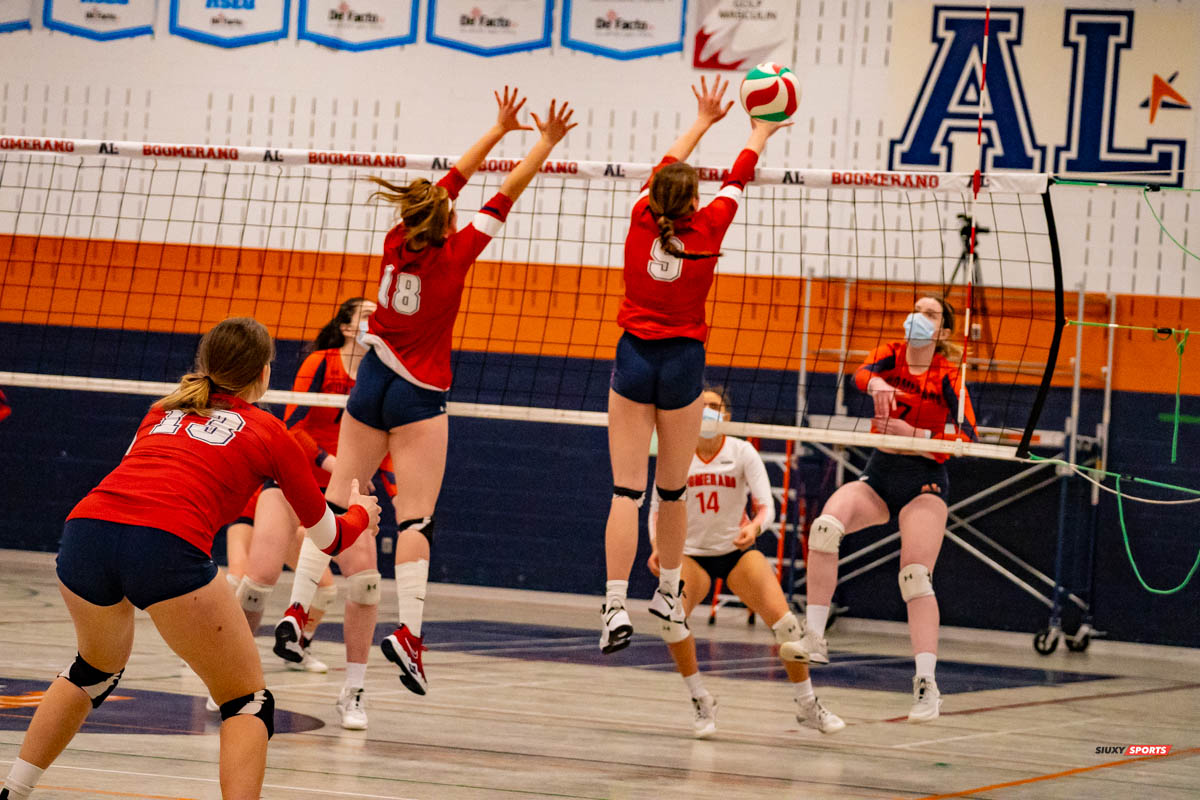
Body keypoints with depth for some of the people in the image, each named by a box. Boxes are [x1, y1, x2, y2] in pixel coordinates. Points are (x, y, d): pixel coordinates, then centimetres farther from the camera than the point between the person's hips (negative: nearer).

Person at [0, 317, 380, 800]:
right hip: (166, 546, -5)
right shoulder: (269, 433, 19)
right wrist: (360, 513, 51)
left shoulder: (163, 411, 29)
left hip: (84, 530, 5)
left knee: (97, 669, 35)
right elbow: (328, 538, 29)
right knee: (248, 702, 8)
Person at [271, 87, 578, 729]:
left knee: (338, 503, 6)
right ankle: (409, 630, -21)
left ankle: (297, 610, 0)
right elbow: (506, 195, -7)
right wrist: (546, 143, 1)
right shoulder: (454, 254, -11)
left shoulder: (398, 241, 2)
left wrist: (501, 128, 19)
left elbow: (455, 177, 11)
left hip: (372, 383, 5)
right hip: (418, 394, -5)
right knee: (415, 517, -9)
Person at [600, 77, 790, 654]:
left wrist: (702, 122, 32)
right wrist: (759, 134, 31)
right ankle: (668, 594, 27)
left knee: (627, 491, -5)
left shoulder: (642, 221, -1)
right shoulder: (706, 230, -5)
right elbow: (737, 179, 13)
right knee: (672, 491, 13)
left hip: (634, 359, 1)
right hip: (683, 362, -1)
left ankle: (615, 607, -16)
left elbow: (666, 167, 17)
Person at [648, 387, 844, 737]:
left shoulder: (742, 452, -10)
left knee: (784, 621, -18)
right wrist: (658, 546, -20)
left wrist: (754, 527, -38)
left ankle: (807, 705, 3)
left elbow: (766, 505, -16)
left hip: (738, 550, 0)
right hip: (691, 553, 0)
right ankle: (700, 700, -9)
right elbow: (658, 508, -1)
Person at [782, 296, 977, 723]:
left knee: (916, 577, -18)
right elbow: (862, 373, -18)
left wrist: (915, 434, -24)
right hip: (878, 475, 3)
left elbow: (968, 436, -13)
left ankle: (927, 684, -19)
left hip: (925, 482, -3)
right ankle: (814, 640, -24)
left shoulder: (948, 375, -4)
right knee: (825, 525, -24)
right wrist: (877, 384, -41)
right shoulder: (892, 354, 5)